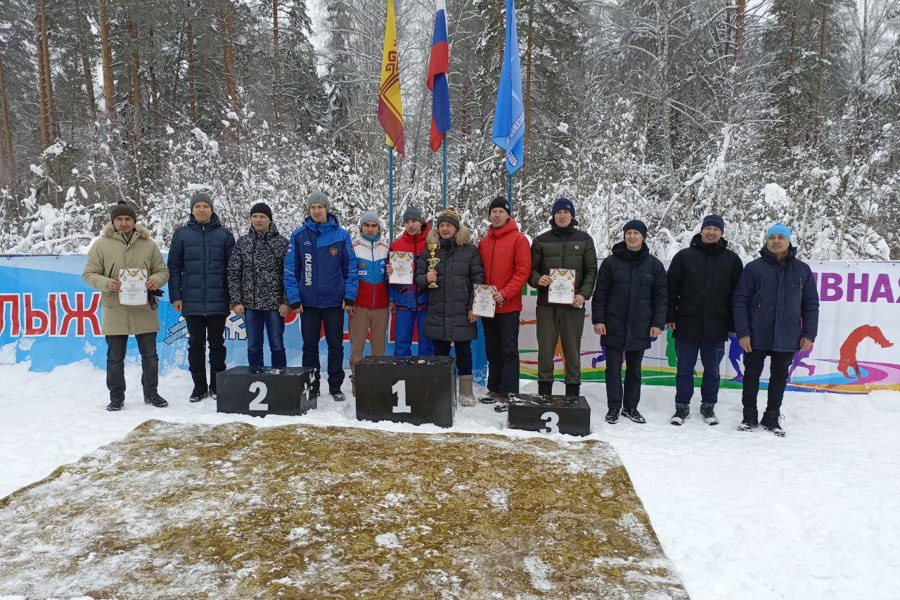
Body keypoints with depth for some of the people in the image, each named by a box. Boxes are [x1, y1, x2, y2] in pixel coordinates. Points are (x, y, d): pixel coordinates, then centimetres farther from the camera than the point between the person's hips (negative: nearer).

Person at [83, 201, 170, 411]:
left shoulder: (149, 244, 4)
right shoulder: (101, 245, -1)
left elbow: (163, 271, 8)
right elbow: (89, 273, 2)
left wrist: (157, 279, -15)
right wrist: (105, 283, -18)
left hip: (144, 310, 1)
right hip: (115, 311, -1)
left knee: (150, 355, 11)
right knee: (115, 357, 8)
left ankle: (151, 393, 26)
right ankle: (116, 397, 23)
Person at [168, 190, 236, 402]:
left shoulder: (224, 234, 3)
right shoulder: (181, 234, 5)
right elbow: (174, 267, 5)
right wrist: (175, 296, -2)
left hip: (218, 302, -1)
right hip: (192, 302, 1)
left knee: (216, 343, 8)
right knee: (195, 344, 9)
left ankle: (217, 386, 19)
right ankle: (199, 386, 19)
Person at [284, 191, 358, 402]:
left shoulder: (341, 235, -1)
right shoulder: (298, 236, 1)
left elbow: (350, 267, 1)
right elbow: (290, 270, 1)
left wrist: (349, 296, -6)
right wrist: (294, 299, -5)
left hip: (334, 301, -1)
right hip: (308, 301, 1)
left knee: (335, 345, 7)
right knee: (310, 346, 9)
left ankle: (335, 386, 18)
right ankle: (311, 385, 20)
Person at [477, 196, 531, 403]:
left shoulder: (518, 239, -4)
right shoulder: (483, 242, 13)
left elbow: (523, 271, -11)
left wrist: (504, 294, -18)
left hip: (509, 306, -6)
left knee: (509, 350, -2)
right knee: (492, 350, 13)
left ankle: (509, 393, 3)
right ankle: (494, 389, 22)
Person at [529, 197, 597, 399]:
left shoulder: (584, 239, 8)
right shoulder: (541, 240, 7)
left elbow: (591, 270, 7)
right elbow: (531, 269, 9)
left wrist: (584, 294, -7)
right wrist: (538, 279, -14)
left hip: (573, 304, 0)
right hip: (547, 302, 0)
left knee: (572, 350, 5)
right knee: (545, 349, 3)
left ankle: (573, 391, 14)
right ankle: (544, 392, 13)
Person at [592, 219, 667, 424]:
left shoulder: (654, 264, 5)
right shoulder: (611, 262, 1)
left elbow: (660, 296, 5)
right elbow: (600, 293, 1)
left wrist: (658, 323, -2)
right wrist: (598, 319, -5)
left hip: (640, 328, 1)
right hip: (614, 326, -1)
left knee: (634, 369, 11)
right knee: (613, 368, 3)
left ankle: (631, 407, 23)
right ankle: (613, 408, 12)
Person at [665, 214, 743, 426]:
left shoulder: (732, 260, 5)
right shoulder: (684, 256, 1)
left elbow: (738, 294, 7)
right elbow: (671, 288, 2)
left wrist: (735, 324, 4)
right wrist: (670, 317, -2)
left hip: (716, 327, 1)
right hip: (687, 325, -1)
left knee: (712, 369, 12)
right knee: (684, 368, 6)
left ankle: (708, 406, 26)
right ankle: (682, 406, 18)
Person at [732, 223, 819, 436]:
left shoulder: (802, 270, 4)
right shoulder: (754, 268, -4)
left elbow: (810, 305, 7)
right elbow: (740, 302, -5)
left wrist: (809, 334, 1)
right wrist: (742, 332, -11)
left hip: (787, 339, 2)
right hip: (756, 337, -2)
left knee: (779, 377, 12)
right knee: (752, 375, 8)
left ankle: (772, 418, 25)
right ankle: (749, 416, 22)